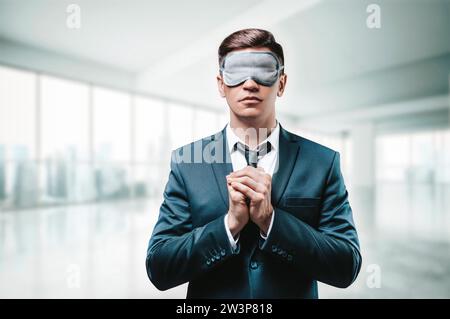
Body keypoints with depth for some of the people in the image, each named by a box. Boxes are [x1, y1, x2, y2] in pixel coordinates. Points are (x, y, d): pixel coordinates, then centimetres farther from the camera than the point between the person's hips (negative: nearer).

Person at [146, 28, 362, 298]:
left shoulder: (323, 162, -13)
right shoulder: (186, 162, -13)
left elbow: (347, 267, -13)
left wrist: (270, 218, -27)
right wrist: (230, 223, -28)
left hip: (296, 292, 1)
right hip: (210, 292, 1)